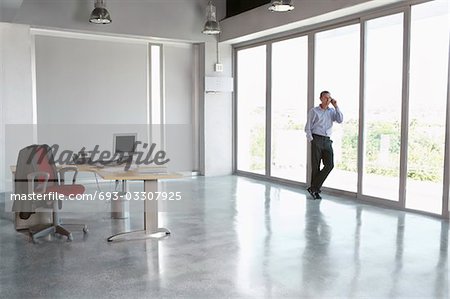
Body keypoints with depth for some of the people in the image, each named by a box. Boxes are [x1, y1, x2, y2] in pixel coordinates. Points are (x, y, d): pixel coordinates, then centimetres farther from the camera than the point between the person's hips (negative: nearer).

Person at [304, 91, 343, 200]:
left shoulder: (332, 111, 15)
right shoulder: (314, 111, 4)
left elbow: (340, 120, -2)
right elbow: (308, 128, 1)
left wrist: (336, 106, -3)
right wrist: (311, 140, -10)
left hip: (327, 141, 4)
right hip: (317, 139, -4)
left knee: (329, 165, -10)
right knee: (316, 166, -3)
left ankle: (314, 188, -3)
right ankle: (315, 190, 9)